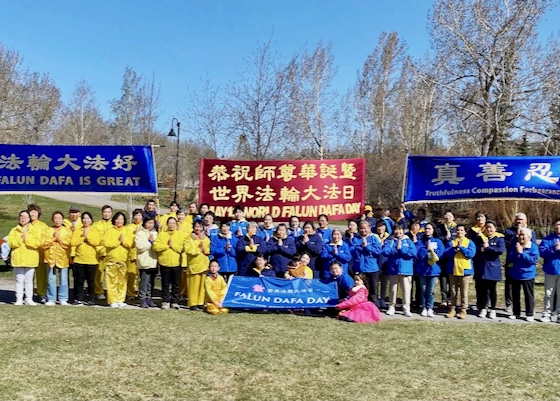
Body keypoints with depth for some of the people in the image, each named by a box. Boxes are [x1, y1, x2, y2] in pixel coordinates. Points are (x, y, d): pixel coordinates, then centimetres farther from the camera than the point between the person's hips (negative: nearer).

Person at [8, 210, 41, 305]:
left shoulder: (34, 230, 5)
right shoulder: (14, 230, 9)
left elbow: (37, 243, -9)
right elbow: (10, 242, -4)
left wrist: (26, 239, -15)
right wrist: (21, 239, -15)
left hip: (30, 259, -1)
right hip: (18, 259, 1)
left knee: (29, 280, 3)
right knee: (19, 280, 2)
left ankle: (29, 299, 10)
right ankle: (19, 299, 8)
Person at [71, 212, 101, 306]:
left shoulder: (95, 231, 5)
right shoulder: (77, 231, 9)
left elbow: (97, 242, -12)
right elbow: (72, 242, -6)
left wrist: (87, 236, -12)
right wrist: (83, 237, -10)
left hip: (92, 260, -1)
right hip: (79, 260, 2)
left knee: (91, 281, 3)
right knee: (79, 280, 6)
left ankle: (91, 299, 11)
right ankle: (79, 299, 15)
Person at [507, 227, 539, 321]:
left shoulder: (533, 247, -9)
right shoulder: (514, 246, 1)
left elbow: (534, 260, -18)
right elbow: (509, 258, -2)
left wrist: (522, 252, -21)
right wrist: (516, 252, -20)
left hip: (528, 275, -4)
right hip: (515, 275, 4)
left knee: (529, 295, 3)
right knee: (515, 295, 12)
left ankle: (529, 314, 11)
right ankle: (516, 313, 23)